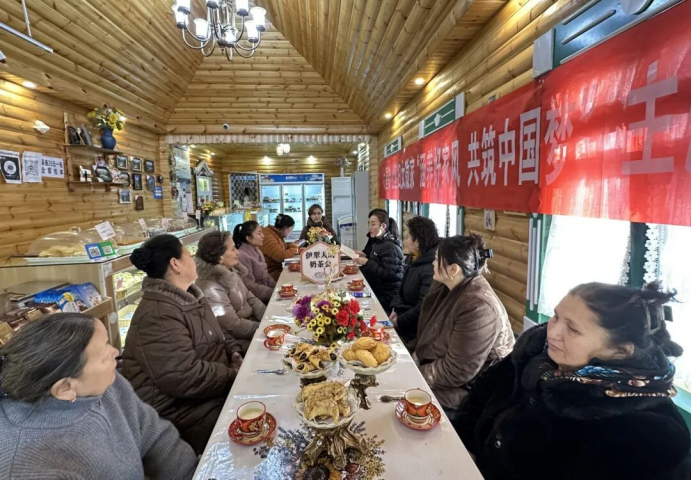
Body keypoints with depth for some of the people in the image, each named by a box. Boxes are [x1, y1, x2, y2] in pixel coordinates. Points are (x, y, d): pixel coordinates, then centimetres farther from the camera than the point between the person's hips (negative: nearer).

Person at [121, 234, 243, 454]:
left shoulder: (190, 295, 6)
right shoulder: (158, 315, -25)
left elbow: (215, 337, 17)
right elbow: (184, 378, -30)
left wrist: (233, 353, -2)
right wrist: (235, 376, -19)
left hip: (215, 382, 9)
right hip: (178, 407, -9)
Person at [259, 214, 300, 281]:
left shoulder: (277, 234, 9)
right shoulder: (268, 237, -22)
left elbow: (283, 246, 26)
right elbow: (281, 256, -29)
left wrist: (294, 245, 7)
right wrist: (295, 250, -12)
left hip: (278, 269, 10)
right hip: (272, 274, -10)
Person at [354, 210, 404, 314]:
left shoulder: (390, 247, -18)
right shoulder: (379, 242, 12)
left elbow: (388, 274, -24)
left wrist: (367, 262, -23)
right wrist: (365, 256, 4)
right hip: (379, 290, 9)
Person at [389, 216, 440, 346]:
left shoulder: (431, 269, -26)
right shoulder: (413, 259, 6)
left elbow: (423, 308, -27)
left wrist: (399, 321, -16)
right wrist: (395, 309, 0)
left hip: (414, 327, -8)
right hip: (403, 315, 8)